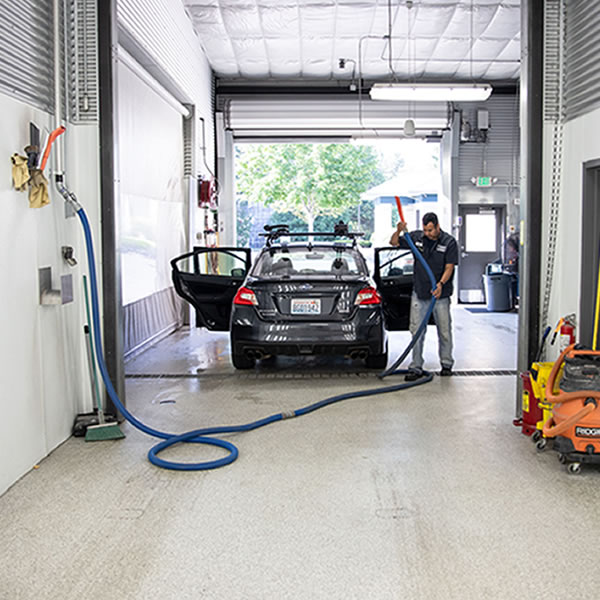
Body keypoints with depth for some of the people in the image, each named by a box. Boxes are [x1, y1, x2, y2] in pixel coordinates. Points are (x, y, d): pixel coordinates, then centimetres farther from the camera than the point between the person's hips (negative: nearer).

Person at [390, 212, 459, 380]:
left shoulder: (449, 242, -6)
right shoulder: (417, 237, 1)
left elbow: (449, 267, -11)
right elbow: (394, 242, 8)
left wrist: (441, 284, -28)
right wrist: (399, 231, -12)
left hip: (440, 295, -2)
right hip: (419, 293, 2)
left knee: (444, 331, 9)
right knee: (417, 331, 0)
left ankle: (446, 364, 25)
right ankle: (416, 368, 4)